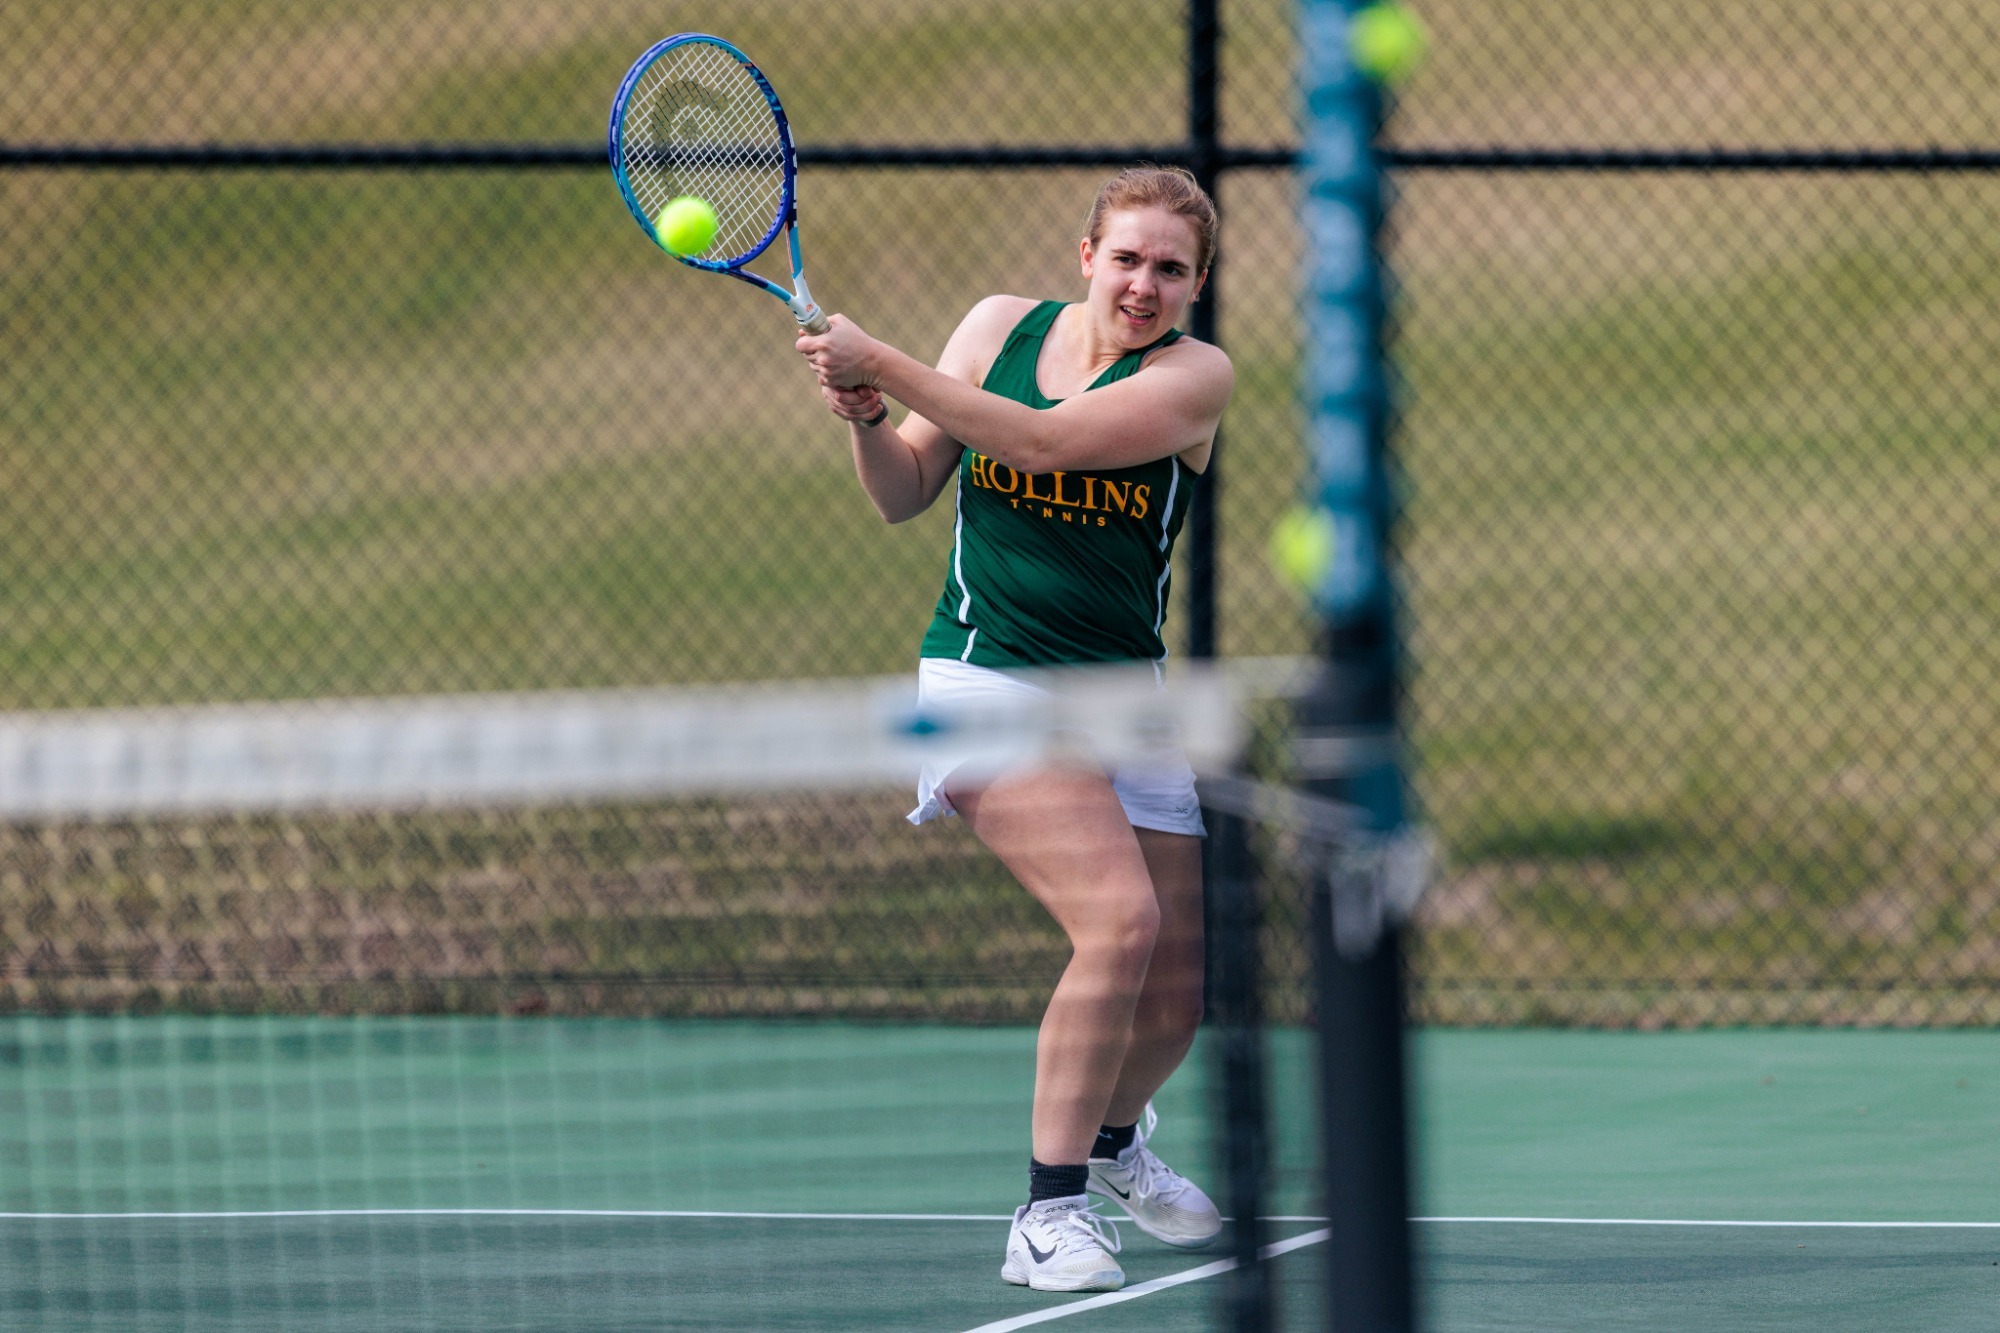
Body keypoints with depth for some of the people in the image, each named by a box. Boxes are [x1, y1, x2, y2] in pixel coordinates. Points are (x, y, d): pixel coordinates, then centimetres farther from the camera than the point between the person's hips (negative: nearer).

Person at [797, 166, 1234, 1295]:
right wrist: (868, 421, -14)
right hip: (989, 682, -3)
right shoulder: (1002, 326, 1)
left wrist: (884, 366, -25)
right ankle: (1052, 1208, -19)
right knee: (1120, 919, -25)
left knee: (1180, 986, 7)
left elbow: (1045, 443, -22)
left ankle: (1115, 1135, 42)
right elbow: (905, 495, 7)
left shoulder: (1194, 376, -7)